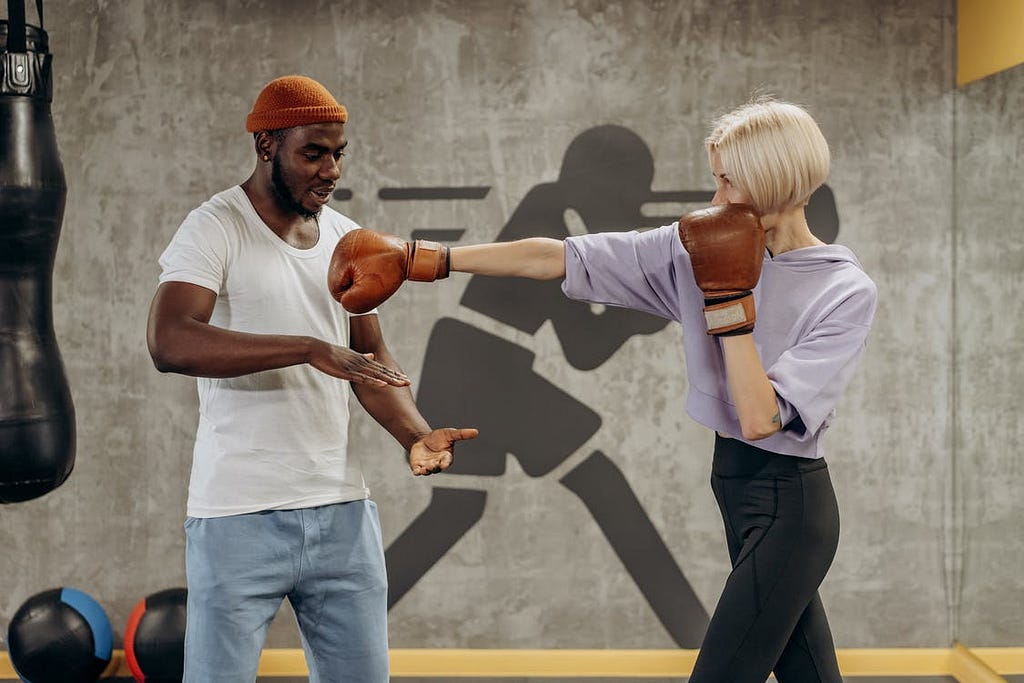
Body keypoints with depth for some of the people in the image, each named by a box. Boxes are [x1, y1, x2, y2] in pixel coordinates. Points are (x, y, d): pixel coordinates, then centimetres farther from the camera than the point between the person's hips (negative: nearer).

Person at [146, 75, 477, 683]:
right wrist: (310, 349, -30)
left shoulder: (348, 239, 11)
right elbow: (168, 342, -23)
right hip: (240, 517, -5)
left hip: (343, 509, 6)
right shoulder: (215, 229, -8)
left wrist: (416, 434, -5)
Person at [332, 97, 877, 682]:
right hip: (744, 494, 6)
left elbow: (759, 418, -22)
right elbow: (554, 258, -3)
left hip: (787, 506, -6)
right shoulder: (705, 250, 0)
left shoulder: (848, 291, -14)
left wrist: (729, 300, -19)